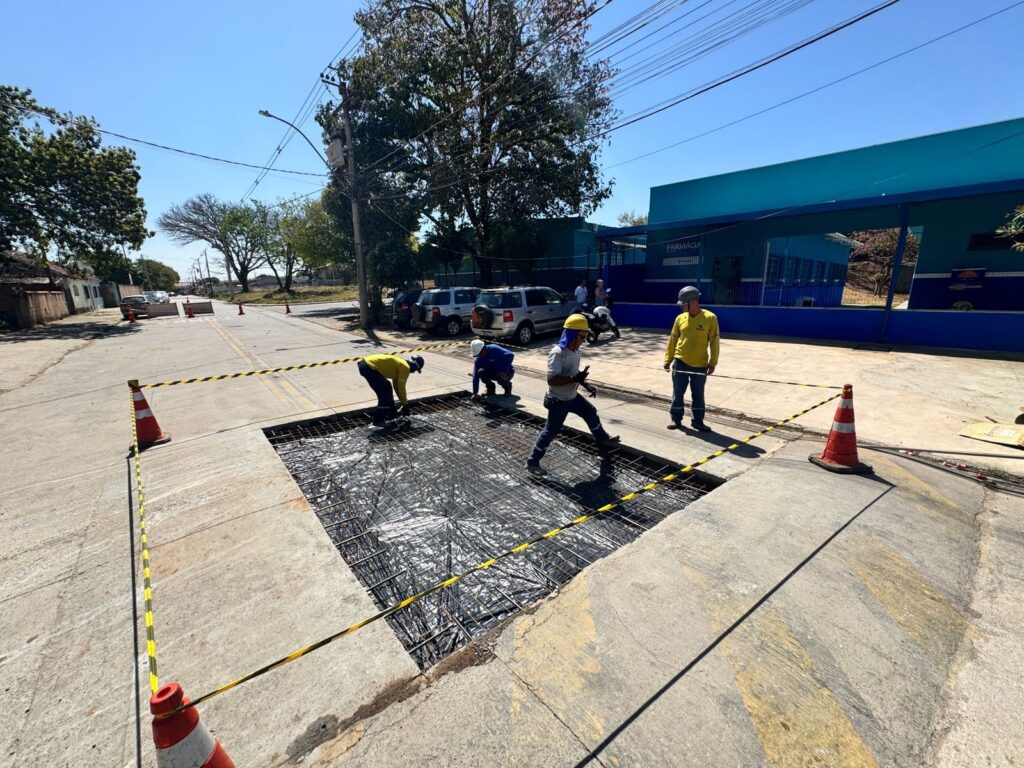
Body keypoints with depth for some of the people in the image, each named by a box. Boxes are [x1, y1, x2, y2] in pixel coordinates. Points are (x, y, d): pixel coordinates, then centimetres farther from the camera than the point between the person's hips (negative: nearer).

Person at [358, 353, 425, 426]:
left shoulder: (399, 363, 20)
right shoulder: (405, 367, -8)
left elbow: (396, 385, 28)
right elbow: (401, 388, -4)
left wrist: (403, 401, 33)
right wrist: (405, 405, 7)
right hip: (369, 367, -10)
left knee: (386, 387, 21)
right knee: (385, 394, -5)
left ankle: (392, 414, 31)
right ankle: (378, 421, 1)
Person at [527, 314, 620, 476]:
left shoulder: (575, 350, 2)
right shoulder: (558, 353, -28)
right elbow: (551, 379, -34)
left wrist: (586, 385, 7)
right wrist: (575, 379, -38)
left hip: (572, 396, 9)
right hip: (558, 401, -9)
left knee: (591, 413, 25)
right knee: (551, 432, -1)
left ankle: (602, 439, 51)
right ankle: (532, 462, 13)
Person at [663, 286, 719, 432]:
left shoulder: (710, 318, -7)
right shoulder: (680, 318, 0)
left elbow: (714, 342, -4)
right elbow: (673, 339, 7)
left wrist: (712, 363, -6)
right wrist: (668, 359, 6)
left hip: (700, 365, -2)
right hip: (680, 363, 2)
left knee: (698, 395, 10)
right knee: (678, 393, 8)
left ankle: (698, 421, 24)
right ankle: (676, 419, 22)